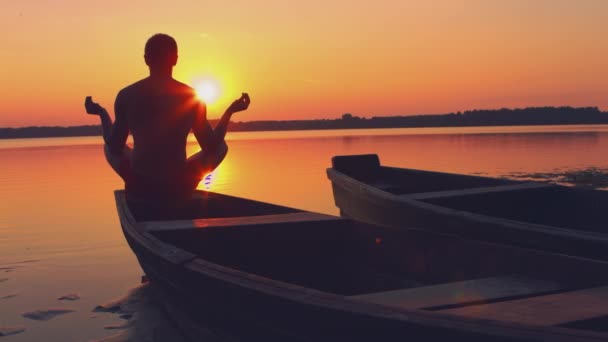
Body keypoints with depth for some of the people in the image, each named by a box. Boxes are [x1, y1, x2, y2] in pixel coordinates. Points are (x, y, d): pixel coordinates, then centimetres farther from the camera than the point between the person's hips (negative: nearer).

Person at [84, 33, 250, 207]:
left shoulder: (126, 96, -5)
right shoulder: (193, 97, -6)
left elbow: (115, 148, 3)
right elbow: (211, 147, 1)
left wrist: (102, 113, 19)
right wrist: (230, 111, 14)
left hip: (139, 189, 2)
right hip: (178, 190, -2)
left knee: (108, 146, 32)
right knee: (221, 146, 23)